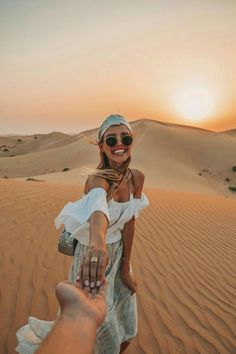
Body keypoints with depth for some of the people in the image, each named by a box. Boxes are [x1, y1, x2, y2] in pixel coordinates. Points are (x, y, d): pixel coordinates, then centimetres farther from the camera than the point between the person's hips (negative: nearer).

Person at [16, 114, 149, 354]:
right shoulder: (98, 179, -27)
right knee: (101, 330, 11)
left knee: (126, 331, 20)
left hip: (119, 255, 6)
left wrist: (126, 266, -4)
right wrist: (98, 245, -71)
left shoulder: (137, 178, -7)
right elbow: (98, 207, -51)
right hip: (96, 257, -6)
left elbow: (129, 223, -4)